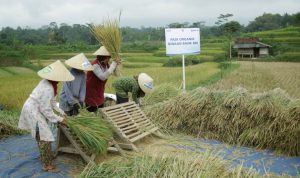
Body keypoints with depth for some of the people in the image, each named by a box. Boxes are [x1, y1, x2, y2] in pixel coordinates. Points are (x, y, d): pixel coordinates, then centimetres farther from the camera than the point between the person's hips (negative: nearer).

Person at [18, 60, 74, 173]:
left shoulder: (47, 82, -1)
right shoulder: (48, 89, -30)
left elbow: (51, 101, 10)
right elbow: (46, 110, -24)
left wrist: (61, 112, 8)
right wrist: (59, 119, -14)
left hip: (34, 109, 10)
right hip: (33, 112, -10)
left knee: (40, 135, 24)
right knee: (45, 137, -6)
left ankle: (45, 156, 41)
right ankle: (47, 165, 3)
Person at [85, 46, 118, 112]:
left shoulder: (105, 64, -1)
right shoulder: (95, 65, -25)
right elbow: (103, 77, -35)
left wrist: (116, 64, -13)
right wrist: (113, 65, -34)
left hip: (99, 93, 7)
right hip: (91, 95, -7)